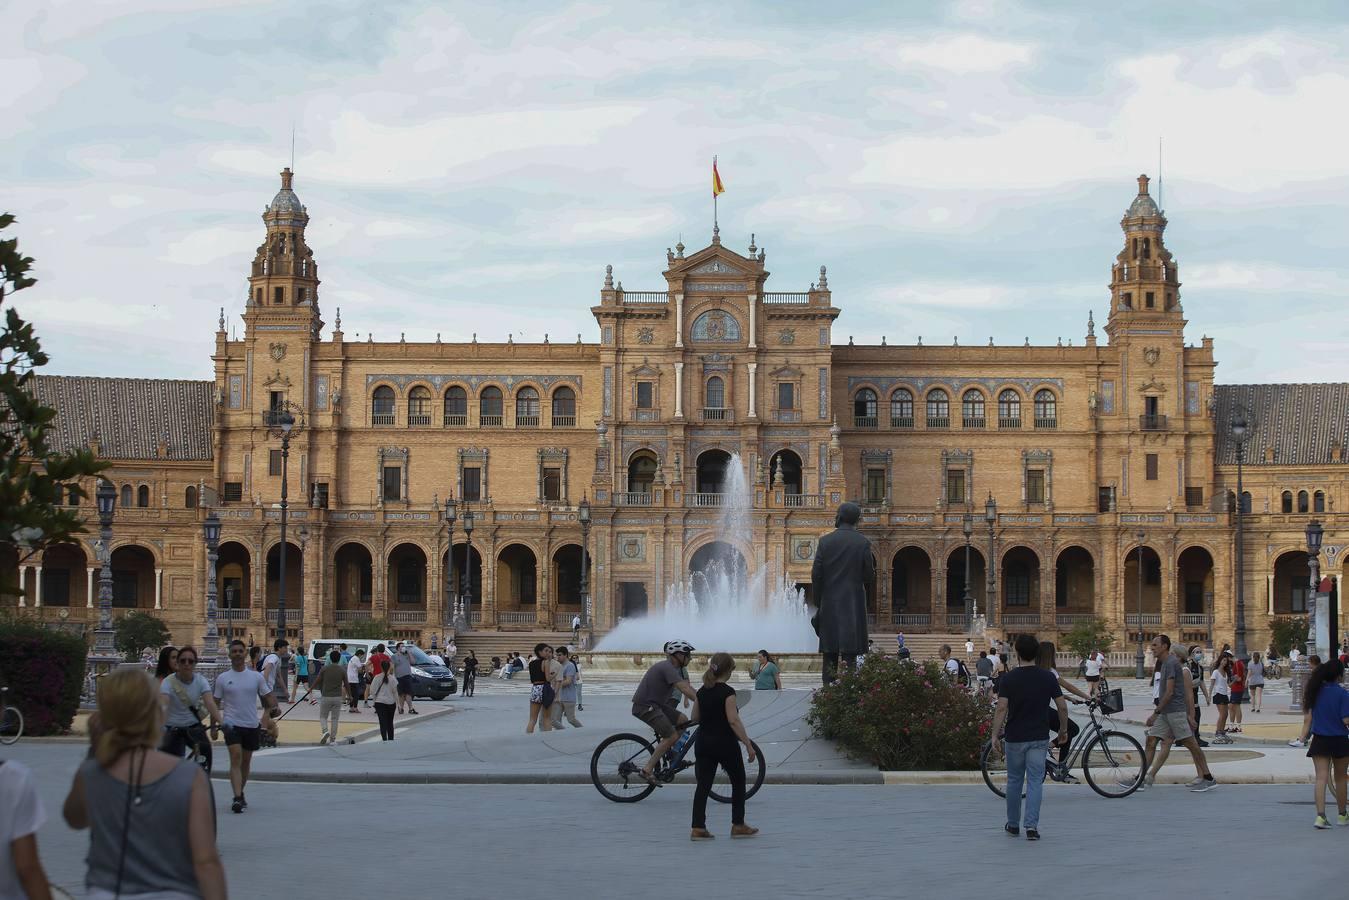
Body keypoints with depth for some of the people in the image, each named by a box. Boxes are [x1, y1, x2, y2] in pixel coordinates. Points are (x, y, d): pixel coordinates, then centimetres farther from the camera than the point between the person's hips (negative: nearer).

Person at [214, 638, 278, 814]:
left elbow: (267, 696, 6)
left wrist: (274, 708, -14)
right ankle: (237, 798, -23)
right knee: (236, 758, -17)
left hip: (252, 725, 3)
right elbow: (215, 703, 6)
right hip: (231, 724, -3)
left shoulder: (256, 676, 5)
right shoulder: (222, 678, 1)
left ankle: (240, 794, 29)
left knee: (246, 761, 12)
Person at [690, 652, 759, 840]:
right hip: (725, 744, -5)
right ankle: (738, 825, 16)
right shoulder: (727, 692, -14)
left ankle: (697, 828, -4)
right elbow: (733, 721, -20)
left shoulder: (702, 692, 5)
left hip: (703, 743, 5)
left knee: (703, 785, 4)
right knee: (738, 782, 12)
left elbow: (695, 717, 12)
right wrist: (748, 744, -19)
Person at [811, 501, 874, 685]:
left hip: (829, 602, 2)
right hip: (853, 603, -2)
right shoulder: (862, 543, -5)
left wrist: (819, 600, 8)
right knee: (850, 650, -2)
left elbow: (816, 574, -2)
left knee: (830, 654, 8)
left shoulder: (825, 541, -1)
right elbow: (869, 576, -3)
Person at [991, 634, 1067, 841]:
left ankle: (1013, 825, 25)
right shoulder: (1048, 677, -3)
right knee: (1035, 782, 2)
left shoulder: (1008, 679, -9)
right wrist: (1063, 730, 13)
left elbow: (1002, 709, -15)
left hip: (1014, 738, 0)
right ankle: (1032, 826, -11)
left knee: (1014, 781, 15)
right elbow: (1062, 707, -2)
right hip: (1039, 738, 1)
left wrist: (995, 736, -11)